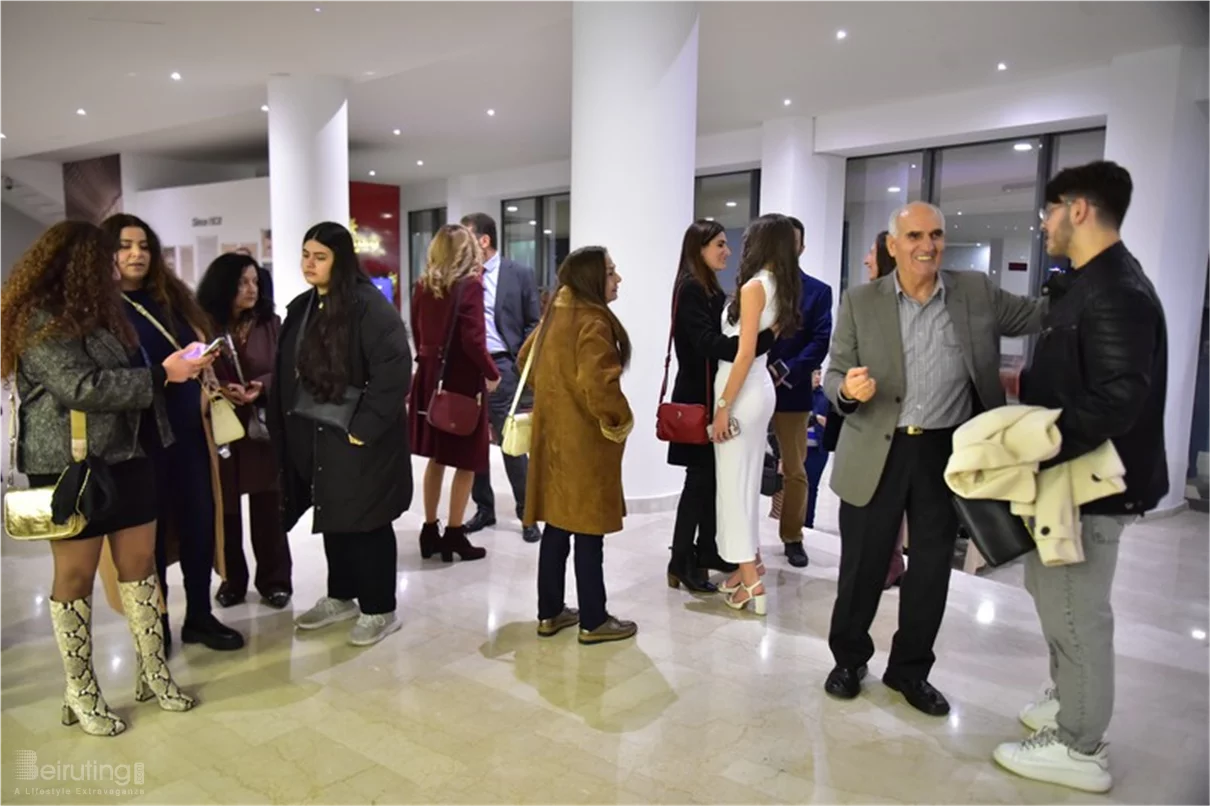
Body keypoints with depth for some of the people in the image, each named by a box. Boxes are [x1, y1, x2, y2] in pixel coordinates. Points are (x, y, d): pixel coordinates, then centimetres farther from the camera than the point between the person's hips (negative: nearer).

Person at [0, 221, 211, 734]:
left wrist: (177, 367, 4)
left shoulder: (96, 311, 16)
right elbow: (83, 388, -23)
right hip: (71, 467, -8)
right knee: (76, 575, 4)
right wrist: (161, 374, -20)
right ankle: (80, 692, 18)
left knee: (140, 563, 10)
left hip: (126, 457, 8)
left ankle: (153, 672, 21)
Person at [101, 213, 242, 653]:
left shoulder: (171, 298, 14)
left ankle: (199, 616, 21)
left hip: (188, 429, 5)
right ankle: (156, 624, 19)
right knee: (150, 528, 5)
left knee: (199, 520, 7)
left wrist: (210, 386, 5)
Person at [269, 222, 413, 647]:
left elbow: (395, 369, -21)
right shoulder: (300, 307, 11)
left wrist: (363, 428, -20)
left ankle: (379, 610, 18)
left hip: (358, 440, -8)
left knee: (367, 522, 3)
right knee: (332, 518, 18)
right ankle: (341, 597, 35)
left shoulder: (369, 306, -14)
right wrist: (283, 428, 11)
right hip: (311, 437, 8)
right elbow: (286, 372, 16)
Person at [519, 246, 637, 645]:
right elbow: (597, 383, -31)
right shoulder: (593, 322, -19)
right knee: (588, 533, 1)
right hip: (584, 440, -9)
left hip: (554, 432, 9)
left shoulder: (556, 315, 10)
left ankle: (550, 612, 25)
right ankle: (593, 621, 13)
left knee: (556, 526, 15)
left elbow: (527, 358, 23)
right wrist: (618, 422, -15)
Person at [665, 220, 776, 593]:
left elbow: (719, 339, 13)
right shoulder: (690, 289, -13)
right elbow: (707, 342, -24)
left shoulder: (710, 288, 14)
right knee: (700, 477, -4)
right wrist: (763, 339, -31)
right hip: (697, 396, -8)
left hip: (714, 392, 8)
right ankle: (681, 562, 4)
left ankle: (706, 549, 24)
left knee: (714, 475, 12)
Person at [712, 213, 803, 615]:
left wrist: (723, 406, -17)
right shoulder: (783, 287, 9)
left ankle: (751, 578, 2)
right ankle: (752, 560, 27)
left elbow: (745, 354, -19)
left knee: (734, 481, -2)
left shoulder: (754, 286, -15)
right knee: (747, 479, 16)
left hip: (743, 392, -8)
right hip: (761, 387, 8)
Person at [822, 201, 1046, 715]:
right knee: (862, 565, 8)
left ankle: (910, 669, 31)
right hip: (877, 454, -2)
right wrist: (849, 390, -24)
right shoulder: (860, 302, -2)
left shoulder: (977, 292, 2)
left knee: (932, 568, 12)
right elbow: (834, 375, -2)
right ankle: (848, 660, 29)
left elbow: (1040, 316, 6)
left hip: (947, 452, 2)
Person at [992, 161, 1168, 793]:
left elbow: (1116, 400, -30)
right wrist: (1015, 382, 17)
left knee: (1075, 611, 2)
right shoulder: (1091, 284, 11)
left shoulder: (1118, 293, -21)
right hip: (1070, 473, 10)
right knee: (1053, 593, 22)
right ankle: (1069, 701, 39)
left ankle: (1079, 749, 17)